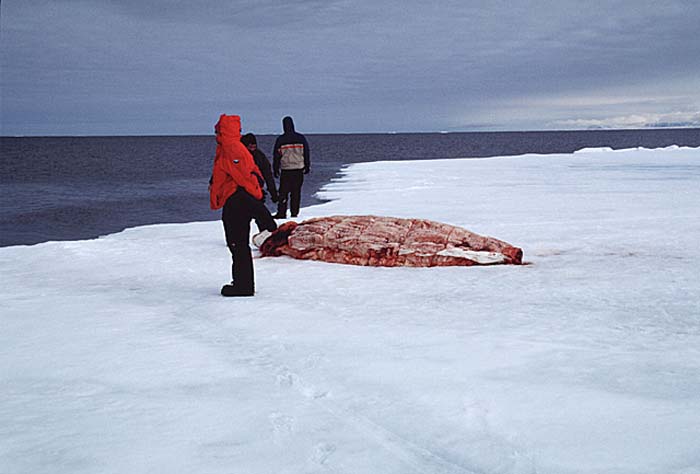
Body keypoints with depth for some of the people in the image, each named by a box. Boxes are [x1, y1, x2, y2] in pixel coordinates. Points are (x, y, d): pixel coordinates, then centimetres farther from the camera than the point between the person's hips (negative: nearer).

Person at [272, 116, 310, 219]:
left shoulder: (280, 139, -3)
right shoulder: (301, 138, 1)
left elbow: (276, 156, 1)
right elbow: (306, 153, 8)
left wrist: (276, 169, 10)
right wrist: (307, 167, 17)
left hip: (285, 170, -2)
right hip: (299, 169, 2)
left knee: (283, 192, 1)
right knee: (296, 192, 7)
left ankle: (281, 213, -5)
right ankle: (294, 212, 6)